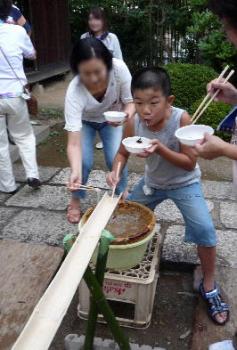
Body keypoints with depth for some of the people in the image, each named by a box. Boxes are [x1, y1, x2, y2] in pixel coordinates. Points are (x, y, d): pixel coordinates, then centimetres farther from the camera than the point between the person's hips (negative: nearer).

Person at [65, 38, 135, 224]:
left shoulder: (119, 68, -36)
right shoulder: (74, 92, -39)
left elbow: (131, 102, -22)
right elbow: (74, 143, -40)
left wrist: (126, 115, -45)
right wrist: (76, 172, -56)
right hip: (84, 121, -1)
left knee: (117, 159, -12)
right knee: (84, 162, -14)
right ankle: (76, 201, 15)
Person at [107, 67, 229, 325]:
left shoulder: (181, 119, -29)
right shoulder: (134, 123, -19)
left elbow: (190, 163, -25)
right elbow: (123, 153, -4)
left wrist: (160, 149, -39)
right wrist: (116, 171, -25)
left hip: (184, 183, -4)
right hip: (152, 182, 4)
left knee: (204, 231, -18)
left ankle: (208, 286, 6)